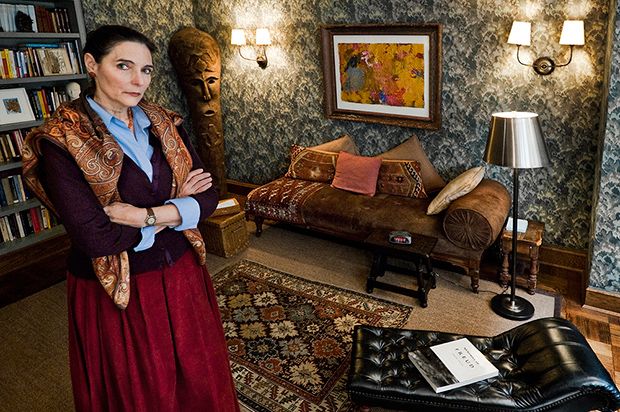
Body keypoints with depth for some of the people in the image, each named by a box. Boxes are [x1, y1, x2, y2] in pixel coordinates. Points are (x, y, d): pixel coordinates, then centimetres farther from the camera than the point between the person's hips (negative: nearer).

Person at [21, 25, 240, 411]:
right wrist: (174, 208, -14)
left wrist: (145, 215, -21)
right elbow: (94, 237, -24)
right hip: (115, 291, -4)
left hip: (181, 274, 5)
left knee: (198, 378, 23)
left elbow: (208, 197, -7)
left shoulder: (165, 124, 0)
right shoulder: (60, 141, -16)